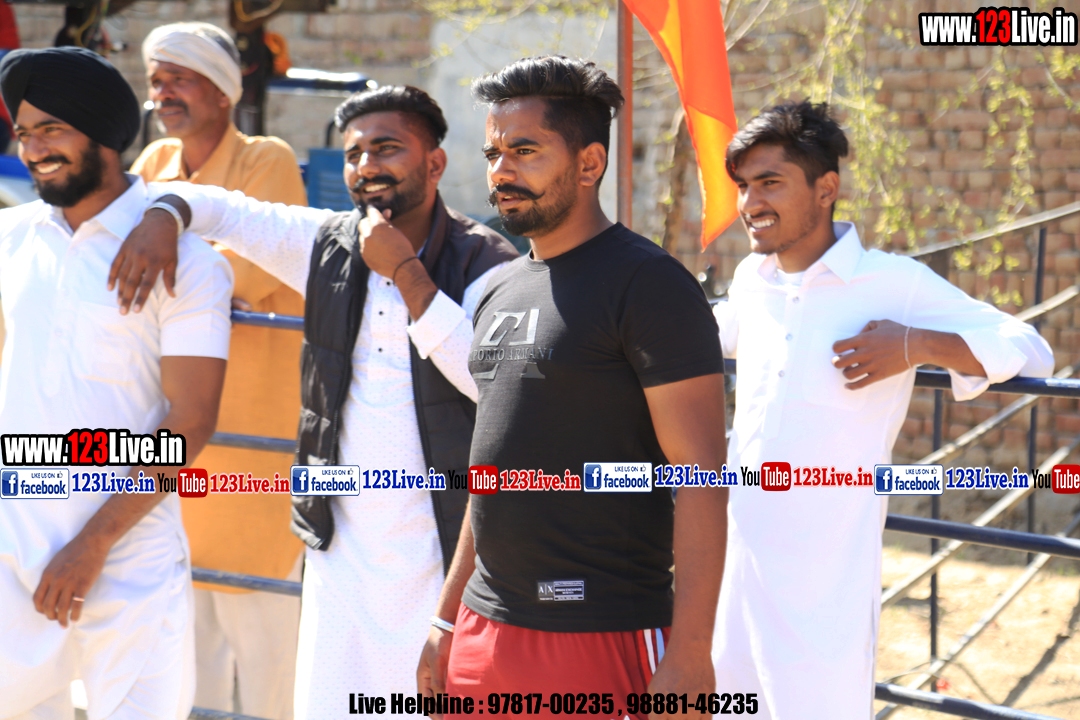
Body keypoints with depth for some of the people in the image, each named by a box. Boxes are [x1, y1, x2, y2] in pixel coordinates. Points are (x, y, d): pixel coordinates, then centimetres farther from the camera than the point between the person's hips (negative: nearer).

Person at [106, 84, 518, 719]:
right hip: (341, 548, 4)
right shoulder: (325, 244, 7)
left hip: (446, 554, -4)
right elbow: (217, 207, 17)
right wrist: (162, 218, -5)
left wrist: (405, 271, -18)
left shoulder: (483, 262, -5)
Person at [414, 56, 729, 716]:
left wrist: (689, 656, -20)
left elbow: (701, 477, -14)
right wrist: (449, 620, 19)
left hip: (603, 637, -7)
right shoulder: (501, 291, 14)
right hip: (487, 631, 7)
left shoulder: (648, 284, -10)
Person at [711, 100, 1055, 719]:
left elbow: (1031, 351, -7)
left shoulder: (895, 284, -8)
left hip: (827, 582, -6)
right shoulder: (751, 281, 10)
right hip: (732, 570, 6)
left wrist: (918, 345, -20)